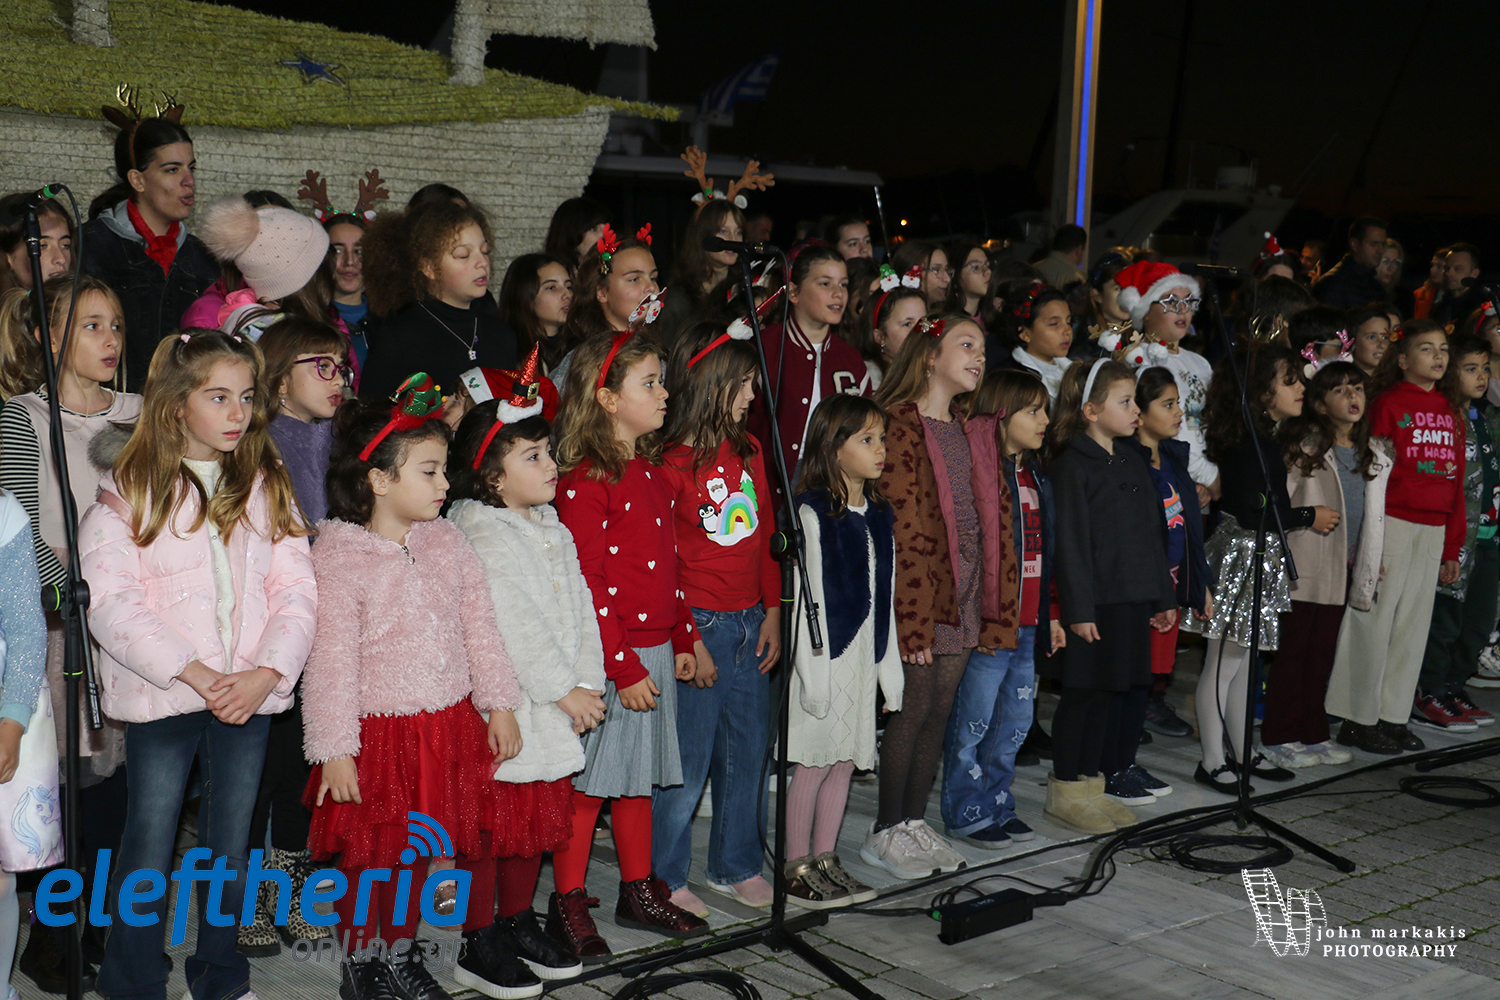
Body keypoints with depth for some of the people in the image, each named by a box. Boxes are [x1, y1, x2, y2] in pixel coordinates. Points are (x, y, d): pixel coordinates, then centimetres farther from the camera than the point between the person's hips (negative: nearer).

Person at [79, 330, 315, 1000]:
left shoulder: (267, 485, 8)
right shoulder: (128, 492, -3)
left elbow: (296, 587, 2)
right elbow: (111, 602, -12)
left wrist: (265, 674, -13)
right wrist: (197, 675, -18)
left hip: (250, 695, 3)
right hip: (161, 694, -3)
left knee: (231, 842, 13)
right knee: (150, 843, 3)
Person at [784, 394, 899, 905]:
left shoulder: (879, 514, 11)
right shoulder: (813, 513, -11)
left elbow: (886, 597, 14)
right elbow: (807, 599, -13)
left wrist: (890, 666, 13)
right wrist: (813, 672, -16)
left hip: (866, 655, 7)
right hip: (828, 655, -7)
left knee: (845, 761, 11)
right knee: (814, 763, -1)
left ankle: (825, 860, 21)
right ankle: (797, 868, 10)